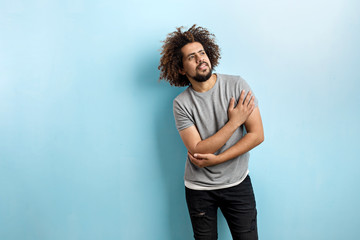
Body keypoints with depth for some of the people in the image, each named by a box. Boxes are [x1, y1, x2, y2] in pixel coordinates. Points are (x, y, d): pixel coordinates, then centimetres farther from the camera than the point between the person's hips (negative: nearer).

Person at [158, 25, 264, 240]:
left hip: (238, 183, 1)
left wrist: (214, 160, -16)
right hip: (199, 189, 0)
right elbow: (198, 150, -18)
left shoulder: (237, 85, -9)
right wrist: (234, 122, -19)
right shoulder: (181, 103, -11)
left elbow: (257, 135, -12)